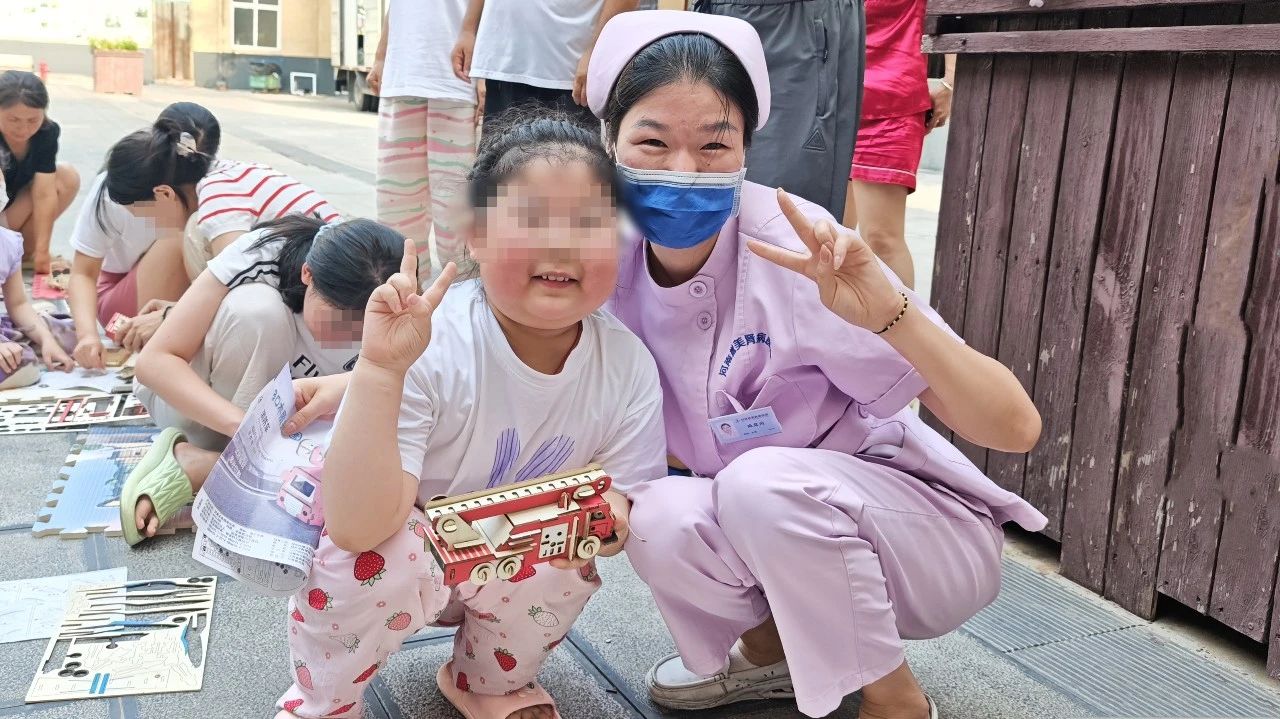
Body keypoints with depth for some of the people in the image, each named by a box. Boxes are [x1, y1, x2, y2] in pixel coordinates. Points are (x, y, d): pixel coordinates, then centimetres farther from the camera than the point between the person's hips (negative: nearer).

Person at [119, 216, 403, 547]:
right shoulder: (260, 256, -29)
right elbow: (153, 360, -27)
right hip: (194, 401, -2)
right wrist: (242, 422, -42)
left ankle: (192, 465, -21)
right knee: (257, 310, -33)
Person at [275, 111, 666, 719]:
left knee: (558, 575, -27)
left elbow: (626, 510, -10)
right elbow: (357, 529, -37)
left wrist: (607, 518, -35)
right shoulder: (426, 346, -31)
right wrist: (379, 371, -48)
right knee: (377, 562, -33)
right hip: (397, 552, -3)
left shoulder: (629, 367, -19)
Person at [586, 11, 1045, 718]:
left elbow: (1016, 427, -29)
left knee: (763, 481, -32)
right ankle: (770, 648, 8)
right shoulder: (616, 259, -11)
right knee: (663, 521, -25)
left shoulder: (797, 257, -26)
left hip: (930, 540, -4)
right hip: (773, 530, 4)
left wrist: (889, 311, -45)